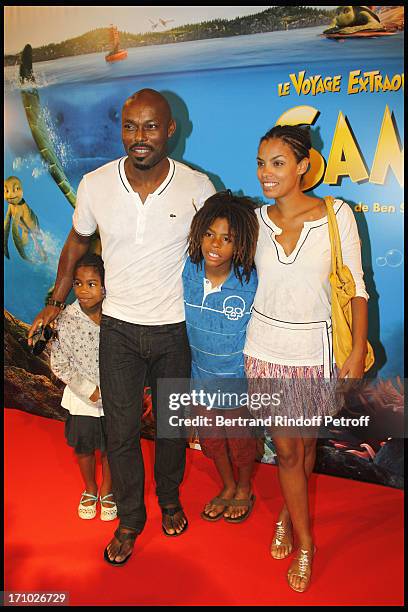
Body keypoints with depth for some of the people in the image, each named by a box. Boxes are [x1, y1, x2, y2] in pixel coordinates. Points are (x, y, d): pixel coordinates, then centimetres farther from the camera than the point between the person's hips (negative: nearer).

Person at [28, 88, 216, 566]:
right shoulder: (95, 185, -10)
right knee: (121, 431, 8)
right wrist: (56, 301, 8)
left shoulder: (198, 187, -12)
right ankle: (130, 519, 32)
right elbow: (77, 242, 9)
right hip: (118, 328, 1)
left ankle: (169, 499, 45)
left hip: (175, 328, 0)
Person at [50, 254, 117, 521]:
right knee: (84, 448, 18)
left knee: (111, 448, 15)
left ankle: (107, 491, 41)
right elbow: (60, 365, -12)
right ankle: (90, 490, 44)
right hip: (82, 399, 0)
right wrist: (91, 391, -15)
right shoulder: (66, 320, -16)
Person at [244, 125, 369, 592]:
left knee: (306, 445, 14)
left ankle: (288, 515, 42)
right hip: (267, 351, 1)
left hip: (316, 351, -1)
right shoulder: (257, 220, -2)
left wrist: (358, 351, -8)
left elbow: (355, 287, -5)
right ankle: (305, 544, 27)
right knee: (286, 450, 8)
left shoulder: (337, 215, -9)